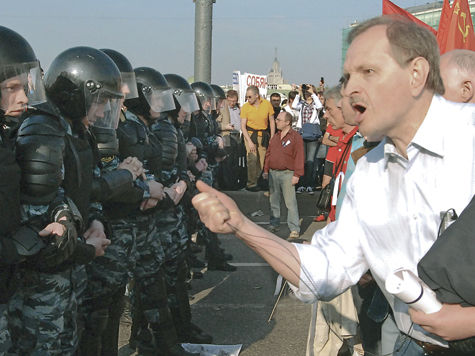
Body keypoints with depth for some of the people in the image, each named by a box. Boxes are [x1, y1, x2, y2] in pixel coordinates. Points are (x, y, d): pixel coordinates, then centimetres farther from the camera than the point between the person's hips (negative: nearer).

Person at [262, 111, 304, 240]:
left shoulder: (296, 137, -6)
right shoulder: (275, 137, 15)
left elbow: (299, 157, -11)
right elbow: (268, 154, 20)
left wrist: (296, 175, -15)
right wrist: (266, 170, 16)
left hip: (287, 174, -7)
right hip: (273, 173, 7)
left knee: (290, 202, -8)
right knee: (274, 200, 13)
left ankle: (294, 229, -5)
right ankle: (274, 224, 26)